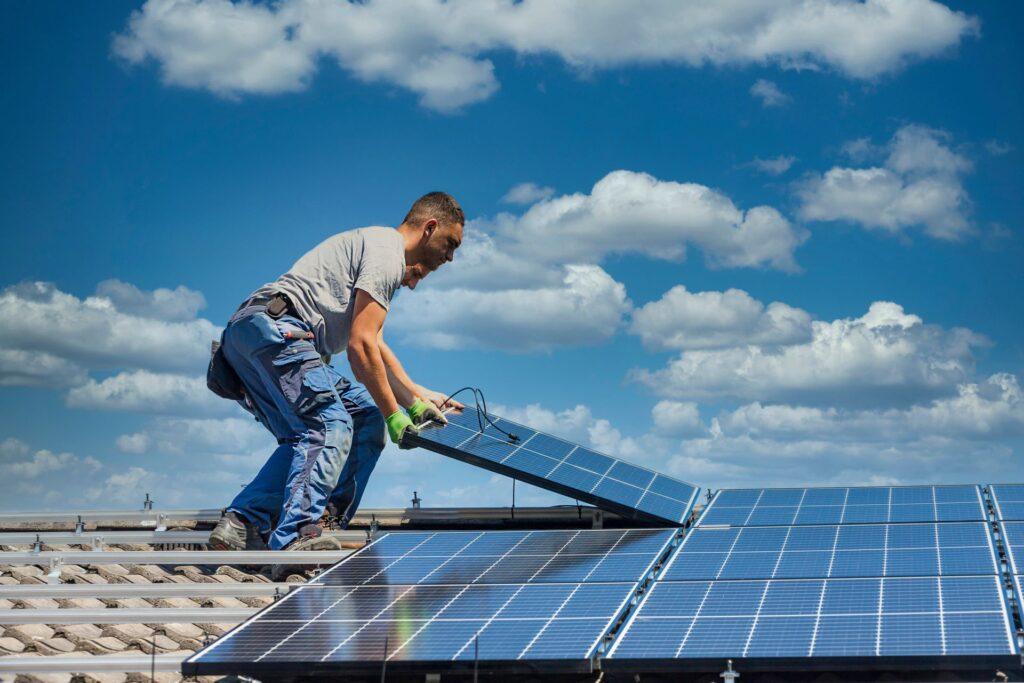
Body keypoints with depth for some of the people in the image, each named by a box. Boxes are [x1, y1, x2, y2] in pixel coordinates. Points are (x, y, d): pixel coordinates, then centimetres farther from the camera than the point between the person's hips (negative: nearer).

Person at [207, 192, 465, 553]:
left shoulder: (372, 243, 31)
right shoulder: (387, 251, -2)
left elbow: (375, 345, 35)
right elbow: (361, 346, -11)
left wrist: (419, 398, 30)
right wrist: (393, 416, -4)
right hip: (275, 328, -11)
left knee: (307, 438, 10)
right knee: (330, 428, -17)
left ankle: (240, 526, -1)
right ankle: (296, 537, -28)